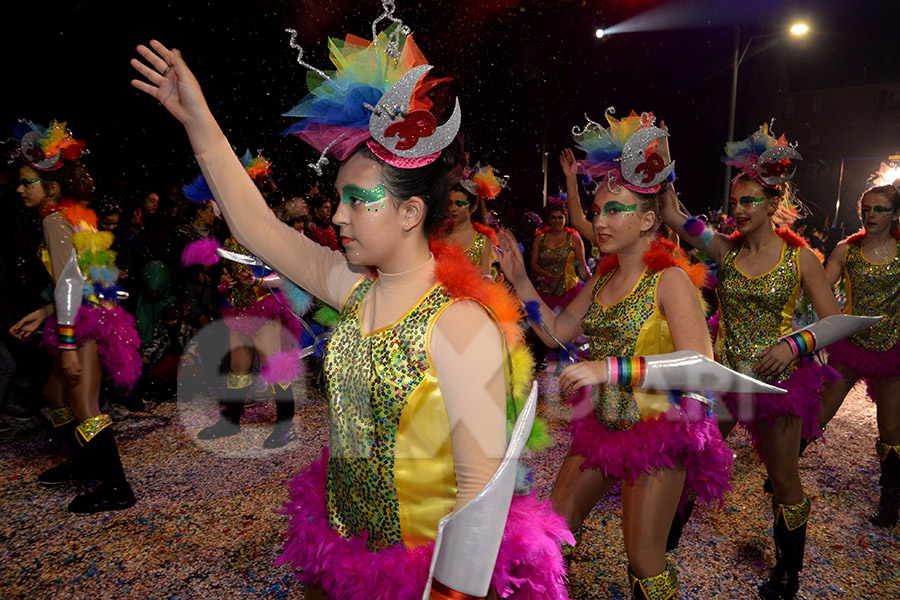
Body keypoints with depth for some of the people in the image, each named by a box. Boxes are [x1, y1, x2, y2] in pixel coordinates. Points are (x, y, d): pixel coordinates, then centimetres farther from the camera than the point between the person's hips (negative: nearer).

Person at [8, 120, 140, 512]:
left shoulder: (54, 219, -10)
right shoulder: (73, 216, 17)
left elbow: (69, 281, -19)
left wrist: (66, 343, -22)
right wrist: (41, 315, 22)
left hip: (88, 322, -10)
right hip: (94, 315, 10)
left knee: (84, 407, -7)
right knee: (55, 392, 24)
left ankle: (117, 488, -1)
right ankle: (83, 462, 39)